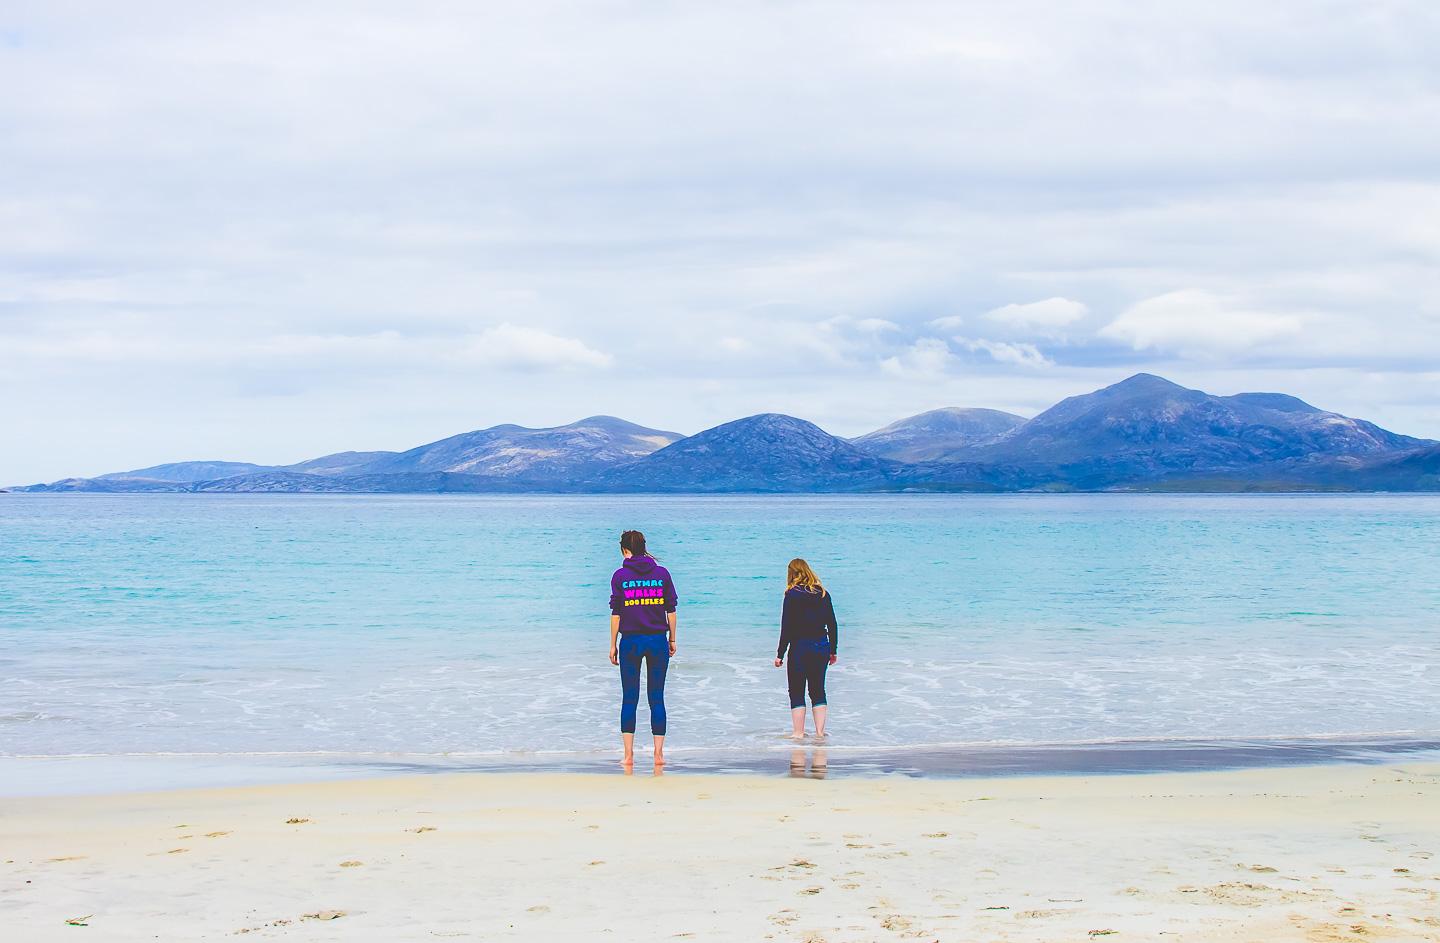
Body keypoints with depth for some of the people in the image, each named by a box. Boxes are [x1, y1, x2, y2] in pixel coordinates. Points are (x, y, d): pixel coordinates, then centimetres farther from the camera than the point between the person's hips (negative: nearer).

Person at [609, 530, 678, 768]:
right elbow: (671, 610, 4)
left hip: (630, 641, -1)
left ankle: (629, 754, 0)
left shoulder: (621, 576, -2)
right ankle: (658, 754, 4)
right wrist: (672, 639, 14)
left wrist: (613, 645, 4)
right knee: (656, 698, 5)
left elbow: (616, 613, -3)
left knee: (629, 698, 4)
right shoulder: (662, 573, 2)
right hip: (658, 641, 1)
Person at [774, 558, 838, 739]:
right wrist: (833, 651, 18)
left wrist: (780, 654, -6)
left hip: (800, 648, -5)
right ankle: (820, 732, 12)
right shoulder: (823, 594, 5)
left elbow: (787, 627, -11)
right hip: (822, 647, 5)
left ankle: (799, 733, 4)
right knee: (818, 691, 13)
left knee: (797, 693, 4)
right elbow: (832, 625, 8)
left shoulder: (792, 595, -9)